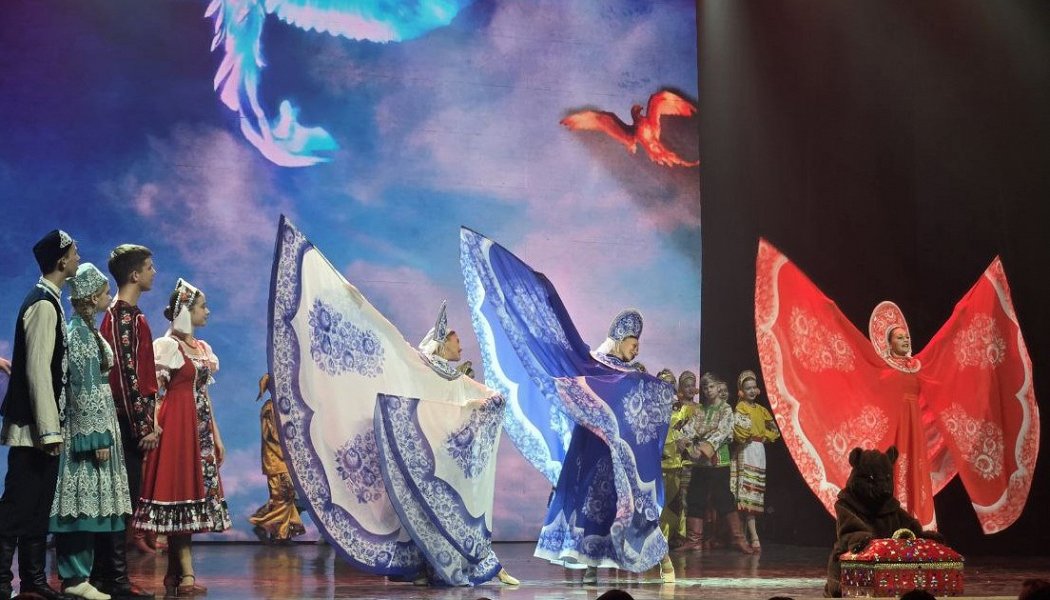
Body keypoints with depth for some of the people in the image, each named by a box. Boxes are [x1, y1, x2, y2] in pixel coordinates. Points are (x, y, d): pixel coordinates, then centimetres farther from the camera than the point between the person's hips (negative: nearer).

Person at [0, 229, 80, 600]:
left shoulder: (49, 301, 15)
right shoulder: (43, 305, -14)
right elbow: (37, 370, -20)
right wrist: (49, 429, -22)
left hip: (43, 426, 10)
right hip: (33, 426, -10)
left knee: (38, 506, 13)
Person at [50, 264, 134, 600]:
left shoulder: (86, 330, 16)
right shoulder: (79, 332, -12)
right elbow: (83, 388, -17)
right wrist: (97, 436, -19)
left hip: (95, 423, 9)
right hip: (87, 426, -9)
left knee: (87, 503, 7)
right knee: (84, 501, -7)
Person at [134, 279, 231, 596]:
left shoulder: (202, 347, 16)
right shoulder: (167, 345, -6)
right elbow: (154, 391, -12)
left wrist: (216, 436, 18)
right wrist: (153, 427, -23)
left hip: (200, 428, 8)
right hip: (177, 426, -8)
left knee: (197, 493, 5)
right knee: (181, 494, -9)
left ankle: (174, 574, 11)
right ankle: (186, 575, -10)